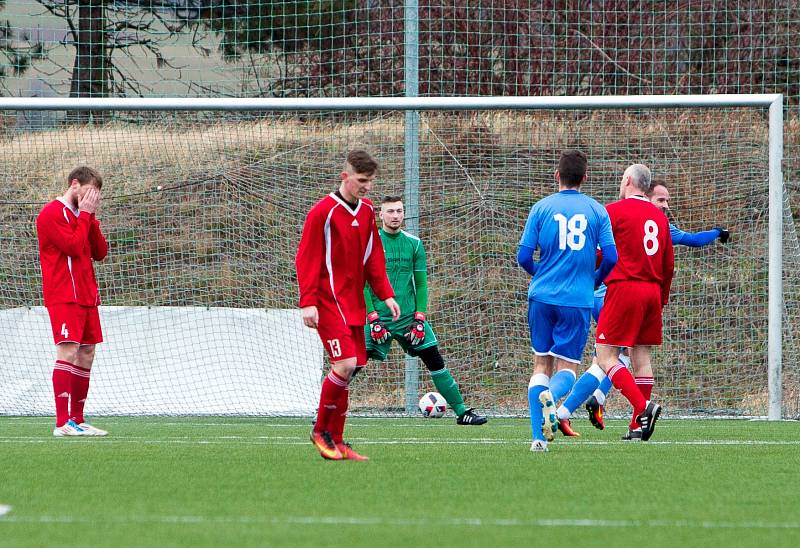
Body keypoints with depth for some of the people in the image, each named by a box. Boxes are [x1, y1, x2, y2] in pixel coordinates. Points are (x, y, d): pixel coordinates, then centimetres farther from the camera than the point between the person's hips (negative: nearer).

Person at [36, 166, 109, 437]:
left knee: (86, 354, 6)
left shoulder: (82, 216, 20)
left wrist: (91, 217, 4)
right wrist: (84, 215, -8)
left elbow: (100, 252, 13)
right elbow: (73, 246, -17)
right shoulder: (52, 214, -7)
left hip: (86, 296, 9)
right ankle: (63, 423, -19)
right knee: (68, 352, -15)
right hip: (64, 296, -9)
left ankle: (77, 418, 10)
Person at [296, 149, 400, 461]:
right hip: (329, 303, -7)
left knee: (350, 368, 4)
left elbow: (374, 257, 19)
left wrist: (385, 295, 10)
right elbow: (306, 260, -11)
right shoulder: (323, 212, -10)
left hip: (354, 303, 7)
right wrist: (308, 302, -18)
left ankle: (335, 442, 11)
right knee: (346, 364, -18)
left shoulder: (366, 211, 12)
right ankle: (321, 432, -3)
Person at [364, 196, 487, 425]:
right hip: (378, 316, -3)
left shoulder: (414, 244, 7)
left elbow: (421, 284, 9)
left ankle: (461, 412, 10)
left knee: (435, 361, 1)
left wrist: (419, 318, -1)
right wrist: (373, 318, -12)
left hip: (409, 317, 3)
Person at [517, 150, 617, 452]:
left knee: (541, 364, 11)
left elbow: (524, 257, 0)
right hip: (578, 301, -1)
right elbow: (610, 257, -2)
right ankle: (551, 396, -32)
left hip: (542, 296, 1)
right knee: (567, 368, 4)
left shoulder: (542, 208, 2)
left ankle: (538, 436, 1)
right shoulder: (597, 211, 2)